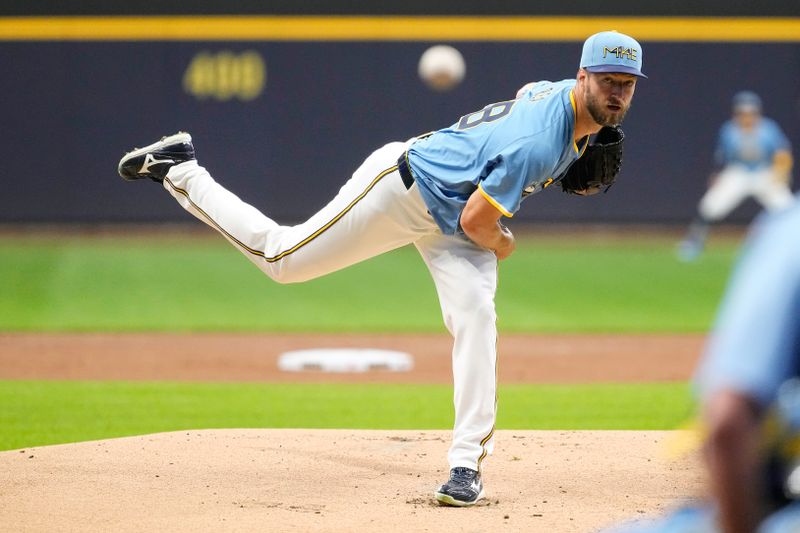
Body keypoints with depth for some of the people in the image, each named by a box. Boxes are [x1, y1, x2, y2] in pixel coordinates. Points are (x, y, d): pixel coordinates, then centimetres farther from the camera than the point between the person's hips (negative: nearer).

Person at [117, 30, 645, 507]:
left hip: (450, 220, 8)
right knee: (280, 256, 2)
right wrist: (501, 246, -7)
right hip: (401, 187, -8)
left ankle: (468, 463, -12)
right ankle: (178, 171, 19)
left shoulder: (563, 96, -5)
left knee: (476, 318, -13)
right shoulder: (538, 142, -34)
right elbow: (476, 221, -30)